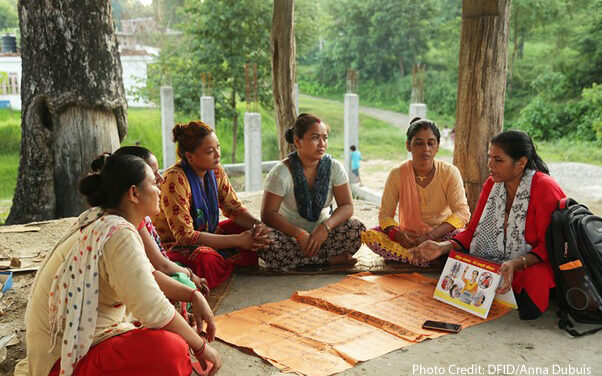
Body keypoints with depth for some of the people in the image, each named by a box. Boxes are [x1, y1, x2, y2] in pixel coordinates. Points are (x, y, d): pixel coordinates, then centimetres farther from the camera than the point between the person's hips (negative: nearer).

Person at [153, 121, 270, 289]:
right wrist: (237, 240, -26)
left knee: (254, 232, -5)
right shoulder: (175, 179, -25)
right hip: (175, 245, -8)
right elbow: (185, 236, -27)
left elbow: (235, 209, 7)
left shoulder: (215, 171, -3)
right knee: (206, 259, -39)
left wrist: (258, 225, -15)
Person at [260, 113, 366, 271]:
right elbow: (268, 214, -17)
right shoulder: (281, 173, -14)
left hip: (322, 233, 1)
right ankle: (331, 259, -20)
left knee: (357, 229, -24)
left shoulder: (334, 167, -6)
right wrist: (300, 234, -30)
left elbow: (347, 206, -9)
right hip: (289, 233, -1)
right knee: (266, 243, -35)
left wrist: (325, 227, -29)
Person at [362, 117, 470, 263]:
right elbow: (385, 214, -5)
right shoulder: (397, 174, -4)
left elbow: (462, 213, -15)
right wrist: (398, 234, -29)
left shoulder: (450, 172, -6)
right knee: (368, 235, -25)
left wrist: (431, 235, -30)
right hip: (408, 238, 2)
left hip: (441, 236, -1)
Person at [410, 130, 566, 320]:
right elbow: (473, 231, 7)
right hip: (492, 263, 5)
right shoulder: (491, 185, 6)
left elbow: (547, 246, -15)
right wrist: (443, 247, -11)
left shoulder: (545, 188, -13)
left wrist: (516, 264, -32)